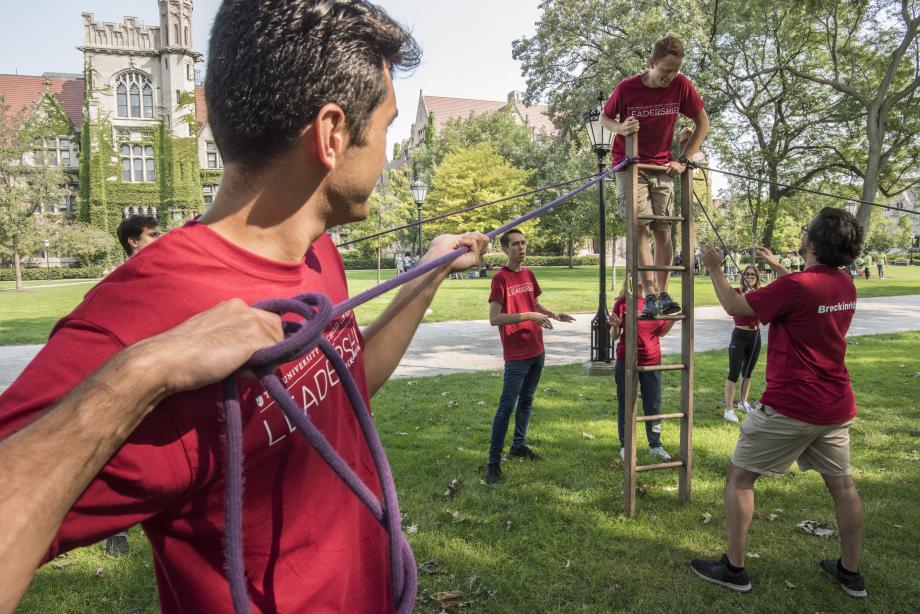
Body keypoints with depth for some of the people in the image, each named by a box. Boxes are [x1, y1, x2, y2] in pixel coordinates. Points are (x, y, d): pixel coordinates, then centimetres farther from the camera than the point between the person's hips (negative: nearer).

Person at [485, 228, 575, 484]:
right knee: (506, 407, -6)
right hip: (516, 355, -8)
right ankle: (493, 462, 1)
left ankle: (519, 445, 33)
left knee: (526, 400, 18)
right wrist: (527, 316, -24)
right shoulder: (500, 278, -14)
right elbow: (494, 318, -19)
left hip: (537, 350, 8)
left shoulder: (529, 274, 9)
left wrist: (554, 315, 4)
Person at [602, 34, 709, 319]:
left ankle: (664, 294, 9)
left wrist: (683, 160, -2)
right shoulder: (626, 89, -11)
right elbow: (605, 117, 5)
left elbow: (702, 123, 5)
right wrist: (620, 128, -19)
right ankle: (651, 295, -17)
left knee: (663, 231, 0)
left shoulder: (681, 85, -5)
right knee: (641, 227, -15)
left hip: (662, 167, 3)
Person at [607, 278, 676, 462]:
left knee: (654, 405, 11)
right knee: (625, 405, 8)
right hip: (627, 362, -3)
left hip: (652, 361, 3)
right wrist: (615, 326, -24)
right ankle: (625, 446, 21)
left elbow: (661, 332, 11)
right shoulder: (622, 303, -8)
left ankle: (655, 445, 25)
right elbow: (614, 336, -3)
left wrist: (673, 319, -6)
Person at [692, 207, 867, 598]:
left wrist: (714, 269, 3)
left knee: (739, 476, 5)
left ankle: (734, 569, 12)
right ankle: (851, 573, 31)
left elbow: (735, 306, -11)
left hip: (790, 407, -8)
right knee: (842, 484, 18)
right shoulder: (845, 286, 3)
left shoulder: (795, 286, -21)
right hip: (837, 407, 8)